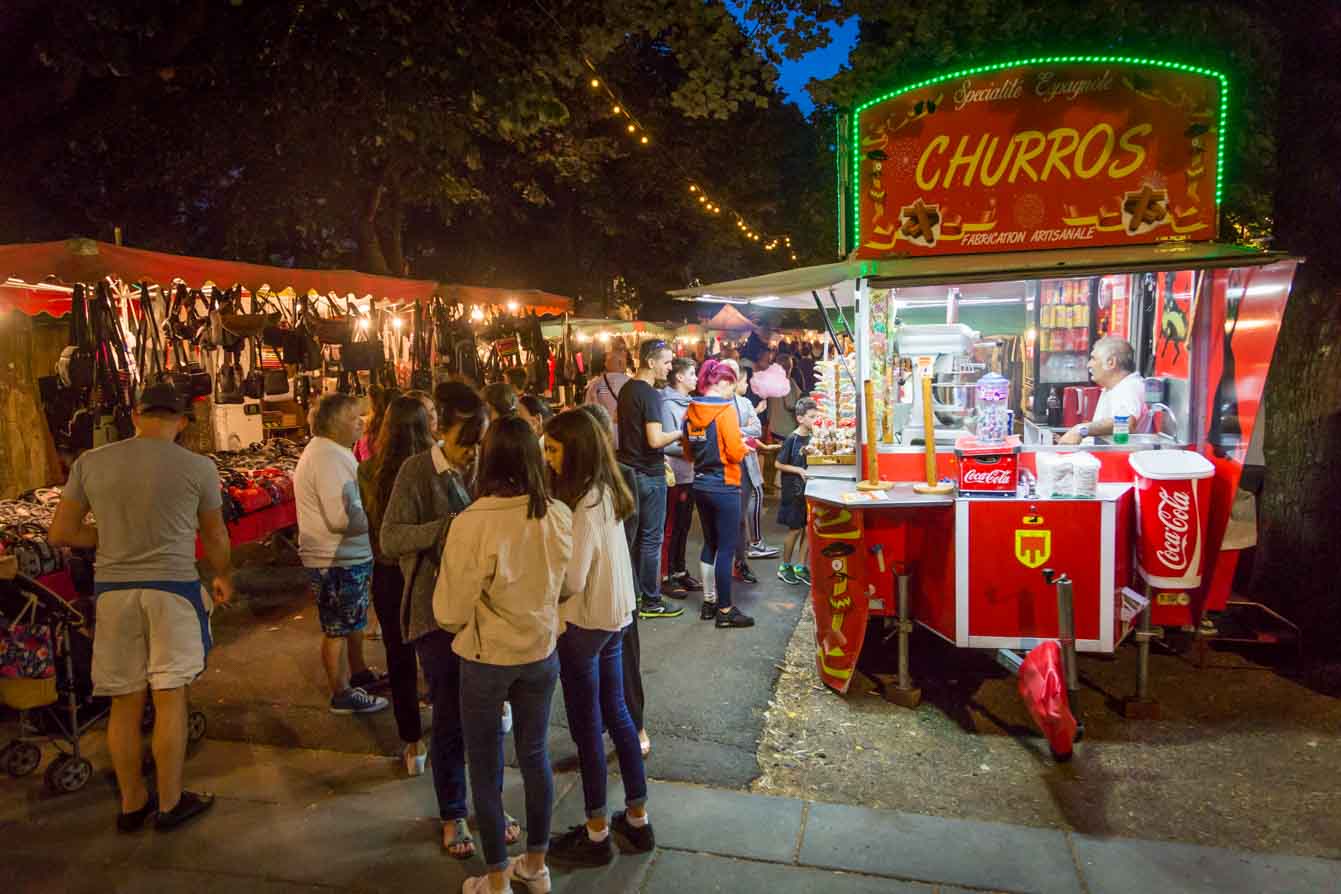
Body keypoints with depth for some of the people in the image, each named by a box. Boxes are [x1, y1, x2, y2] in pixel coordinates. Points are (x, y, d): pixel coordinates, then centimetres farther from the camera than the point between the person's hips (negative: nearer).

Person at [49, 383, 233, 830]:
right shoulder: (197, 467, -6)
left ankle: (132, 803, 27)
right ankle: (170, 803, 18)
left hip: (113, 589, 3)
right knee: (170, 698, 7)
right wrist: (224, 578, 22)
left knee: (124, 701, 13)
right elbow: (215, 536, 5)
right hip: (173, 587, -3)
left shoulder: (91, 463, 1)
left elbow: (59, 534, 5)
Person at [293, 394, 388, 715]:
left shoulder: (330, 451, 9)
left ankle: (358, 673, 42)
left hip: (348, 556, 11)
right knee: (338, 629, 4)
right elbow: (342, 517, -31)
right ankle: (342, 694, 18)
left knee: (354, 621, 25)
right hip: (337, 561, -11)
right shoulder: (328, 458, -25)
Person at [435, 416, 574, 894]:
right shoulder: (559, 516, -13)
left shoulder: (471, 523, -24)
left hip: (486, 660, -3)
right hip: (542, 653, 4)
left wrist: (456, 622, 6)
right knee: (534, 754, 20)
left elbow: (450, 611, -16)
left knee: (485, 766, 15)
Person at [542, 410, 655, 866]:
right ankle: (637, 819, 32)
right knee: (616, 713, 19)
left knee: (586, 726, 6)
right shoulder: (606, 492, 4)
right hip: (614, 616, 9)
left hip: (584, 623, -9)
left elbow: (571, 581, -24)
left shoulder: (586, 503, -23)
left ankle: (596, 835, 21)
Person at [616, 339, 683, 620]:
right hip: (649, 475, -9)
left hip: (628, 468, 9)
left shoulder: (626, 389, 9)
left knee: (632, 534, 16)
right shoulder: (650, 394, -19)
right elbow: (655, 439, -27)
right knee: (651, 538, 0)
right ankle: (650, 602, 7)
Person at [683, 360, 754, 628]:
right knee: (726, 548, 0)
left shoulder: (692, 410, 4)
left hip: (701, 484, 7)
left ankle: (709, 602, 25)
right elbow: (735, 453, -19)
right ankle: (725, 610, 6)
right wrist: (742, 445, 2)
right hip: (724, 487, -7)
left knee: (710, 543, 18)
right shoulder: (725, 410, -15)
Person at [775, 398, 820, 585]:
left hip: (810, 490, 5)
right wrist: (799, 470, -17)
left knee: (807, 529, 7)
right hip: (794, 492, -5)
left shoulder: (813, 438, 2)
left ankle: (800, 567, 19)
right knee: (795, 529, 3)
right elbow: (779, 464, -8)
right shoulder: (792, 440, -13)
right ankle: (784, 567, 19)